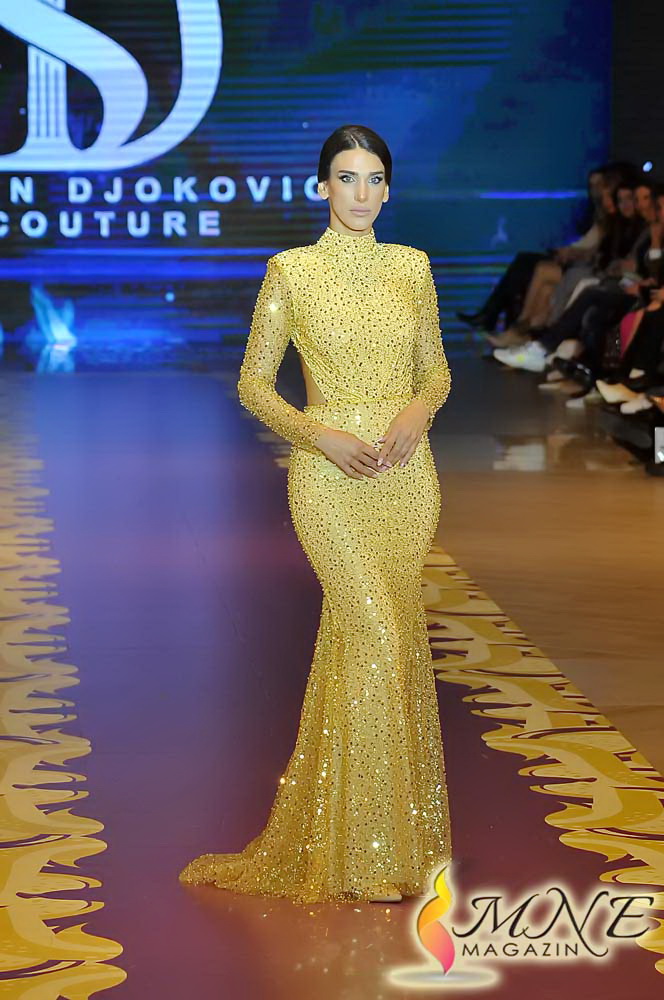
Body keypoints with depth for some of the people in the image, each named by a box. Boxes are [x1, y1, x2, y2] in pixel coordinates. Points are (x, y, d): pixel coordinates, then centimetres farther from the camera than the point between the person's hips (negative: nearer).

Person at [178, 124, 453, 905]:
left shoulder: (411, 267, 9)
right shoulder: (291, 271, -2)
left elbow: (436, 367, 15)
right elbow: (253, 384, 0)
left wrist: (419, 408, -7)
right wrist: (321, 433, -14)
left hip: (407, 473, 4)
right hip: (331, 474, -4)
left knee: (358, 635, 8)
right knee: (379, 635, -12)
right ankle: (369, 848, -1)